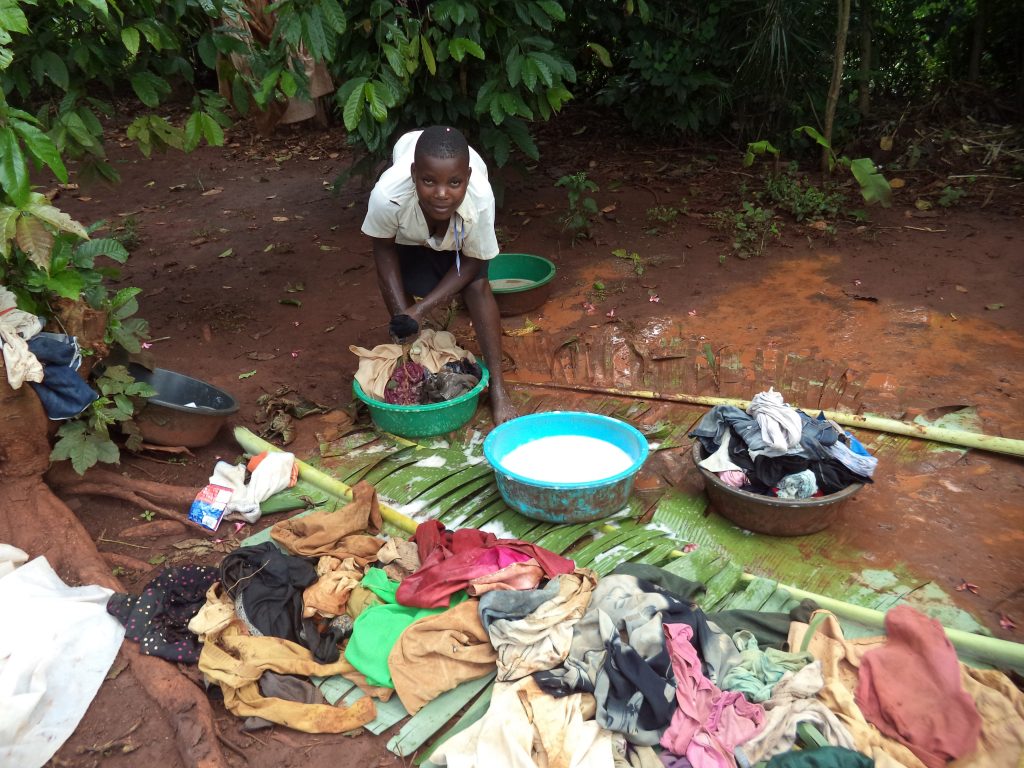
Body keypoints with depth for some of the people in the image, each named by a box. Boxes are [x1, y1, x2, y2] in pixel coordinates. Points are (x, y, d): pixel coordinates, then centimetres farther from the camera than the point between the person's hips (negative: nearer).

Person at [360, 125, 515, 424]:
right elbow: (384, 249, -21)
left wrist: (420, 310, -31)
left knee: (477, 286, -14)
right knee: (402, 286, -8)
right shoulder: (387, 195, -44)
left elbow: (471, 262, -24)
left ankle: (497, 387, -6)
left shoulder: (480, 199, -44)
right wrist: (402, 315, -25)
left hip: (460, 228, -1)